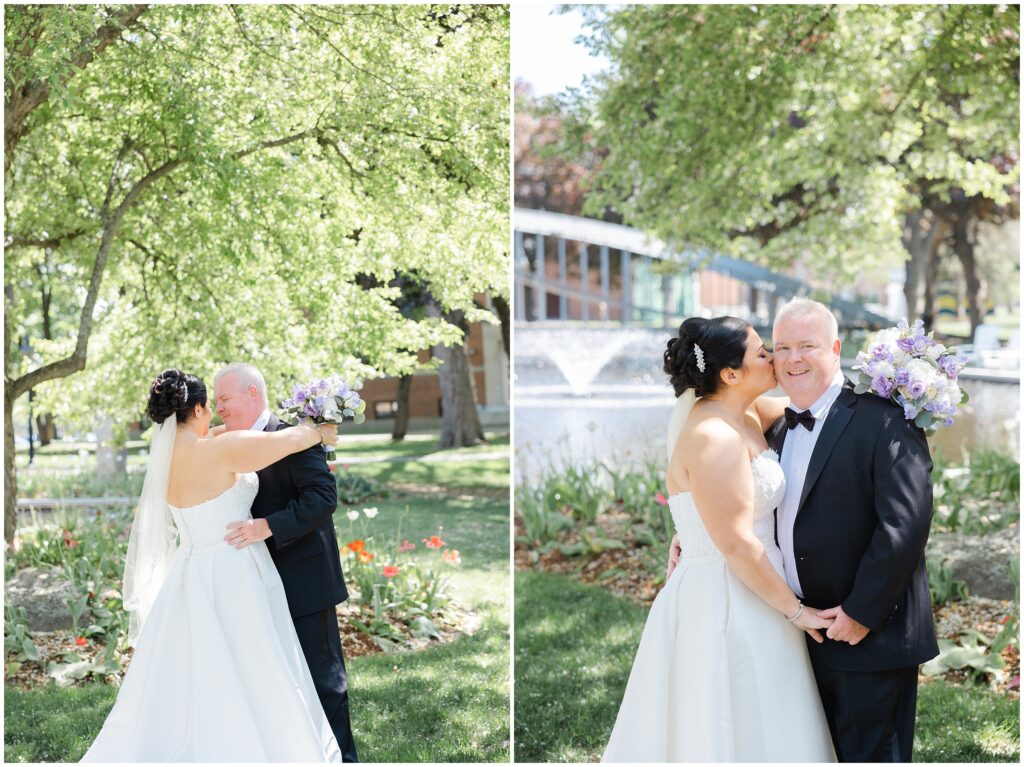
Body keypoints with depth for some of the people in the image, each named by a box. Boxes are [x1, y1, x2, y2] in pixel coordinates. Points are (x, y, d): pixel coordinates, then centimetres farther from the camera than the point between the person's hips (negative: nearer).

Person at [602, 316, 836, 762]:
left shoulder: (746, 419, 6)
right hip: (727, 605, -9)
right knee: (744, 733, 2)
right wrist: (795, 610, -13)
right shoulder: (716, 439, -22)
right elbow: (736, 545, -22)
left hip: (742, 597, 9)